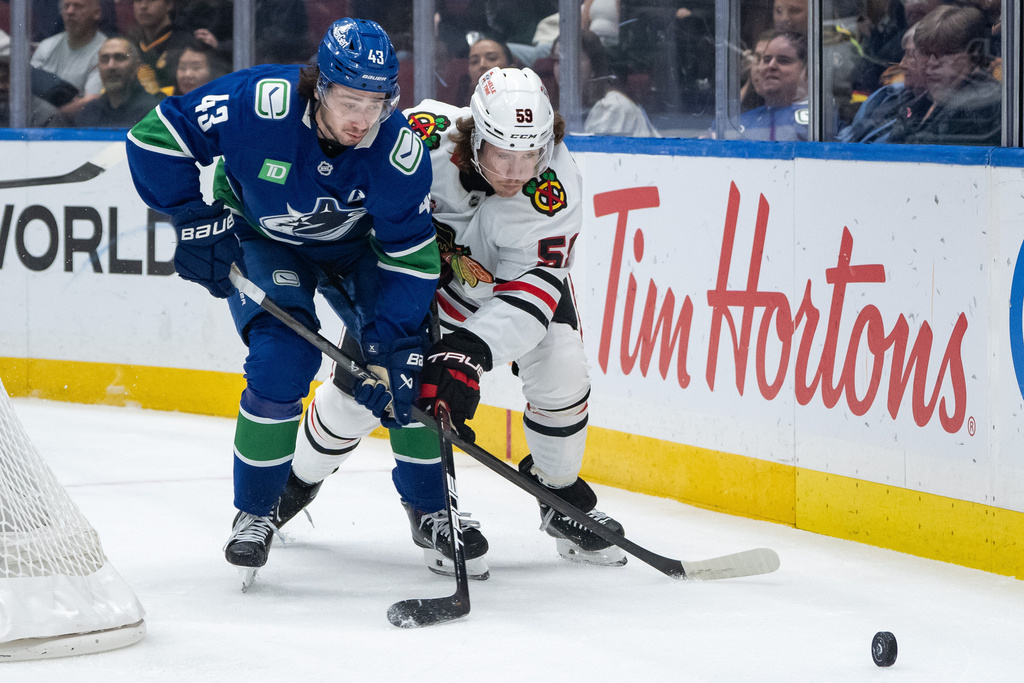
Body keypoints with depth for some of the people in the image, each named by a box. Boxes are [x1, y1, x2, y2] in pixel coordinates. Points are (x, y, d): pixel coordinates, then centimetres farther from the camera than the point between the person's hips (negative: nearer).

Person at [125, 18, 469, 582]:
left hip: (353, 245, 2)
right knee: (282, 360, -23)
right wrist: (197, 220, -28)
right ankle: (255, 512, -4)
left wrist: (391, 345, -30)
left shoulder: (399, 148, -29)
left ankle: (432, 509, 13)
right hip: (259, 236, -2)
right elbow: (156, 138, -27)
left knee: (409, 365, -8)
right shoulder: (258, 102, -36)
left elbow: (411, 255, -23)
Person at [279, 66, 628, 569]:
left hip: (513, 271, 0)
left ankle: (561, 494, 12)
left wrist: (469, 353, -49)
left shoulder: (555, 190, -36)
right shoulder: (424, 137, -38)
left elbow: (531, 290, -38)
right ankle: (297, 478, 25)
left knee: (561, 374, -15)